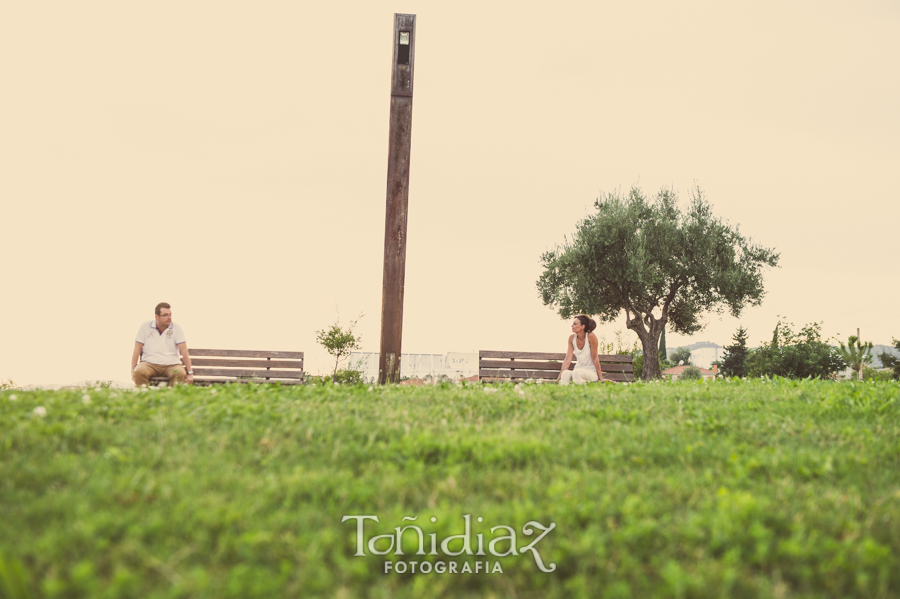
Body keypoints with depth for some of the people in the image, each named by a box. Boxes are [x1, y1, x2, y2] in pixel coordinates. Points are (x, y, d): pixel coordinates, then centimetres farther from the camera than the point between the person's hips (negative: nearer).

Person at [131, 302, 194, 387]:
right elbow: (137, 350, 5)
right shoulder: (145, 327, 6)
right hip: (149, 363, 0)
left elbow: (184, 351, 0)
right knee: (139, 371, -33)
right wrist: (132, 371, -3)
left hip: (171, 365, 0)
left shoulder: (176, 329, 5)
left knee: (181, 373, -33)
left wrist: (190, 373, -7)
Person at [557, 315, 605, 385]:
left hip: (591, 371, -3)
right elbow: (567, 360, -1)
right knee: (565, 373, -31)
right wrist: (559, 378, -6)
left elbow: (594, 358, -11)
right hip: (579, 370, 3)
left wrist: (601, 378, -8)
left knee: (576, 372, -35)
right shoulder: (572, 338, -1)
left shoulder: (590, 336, -14)